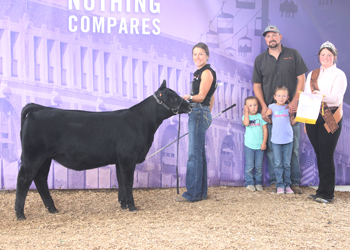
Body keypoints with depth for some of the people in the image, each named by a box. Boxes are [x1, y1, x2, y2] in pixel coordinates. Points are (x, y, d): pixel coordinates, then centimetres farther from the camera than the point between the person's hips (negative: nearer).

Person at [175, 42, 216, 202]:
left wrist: (188, 97, -33)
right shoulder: (199, 73, 21)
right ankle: (201, 192, 17)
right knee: (199, 154, 11)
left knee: (194, 154, -10)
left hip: (200, 114, -10)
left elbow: (201, 96, -18)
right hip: (196, 114, 10)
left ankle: (193, 193, -7)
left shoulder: (207, 72, -9)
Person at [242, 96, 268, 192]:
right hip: (249, 145, -1)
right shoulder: (245, 117, 3)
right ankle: (249, 183, 9)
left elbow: (265, 129, 4)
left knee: (259, 166, 6)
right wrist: (246, 112, -11)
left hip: (259, 146, 1)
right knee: (249, 166, -1)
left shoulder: (260, 116, 5)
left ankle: (258, 183, 17)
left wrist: (264, 142, -3)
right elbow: (246, 123, -20)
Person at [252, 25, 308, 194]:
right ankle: (273, 182, 9)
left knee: (293, 147, 2)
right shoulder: (260, 60, 8)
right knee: (271, 148, 1)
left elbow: (301, 79, 2)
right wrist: (263, 106, -5)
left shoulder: (293, 55, 4)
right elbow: (257, 85, 8)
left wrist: (295, 101, -9)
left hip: (291, 109, -1)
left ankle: (295, 182, 9)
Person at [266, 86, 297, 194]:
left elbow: (292, 123, 10)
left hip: (288, 140, 1)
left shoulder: (289, 108, 6)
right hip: (276, 140, 0)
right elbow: (270, 122, 12)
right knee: (278, 164, 0)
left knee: (287, 164, 5)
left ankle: (287, 185, 13)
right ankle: (280, 185, 6)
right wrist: (266, 116, -6)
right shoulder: (272, 107, 6)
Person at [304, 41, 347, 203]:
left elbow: (336, 97, -13)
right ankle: (322, 190, 15)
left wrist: (321, 96, -34)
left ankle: (326, 193, -1)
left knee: (326, 156, -6)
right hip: (313, 118, 5)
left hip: (330, 119, -5)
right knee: (319, 155, 8)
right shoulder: (312, 75, 18)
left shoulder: (339, 75, 1)